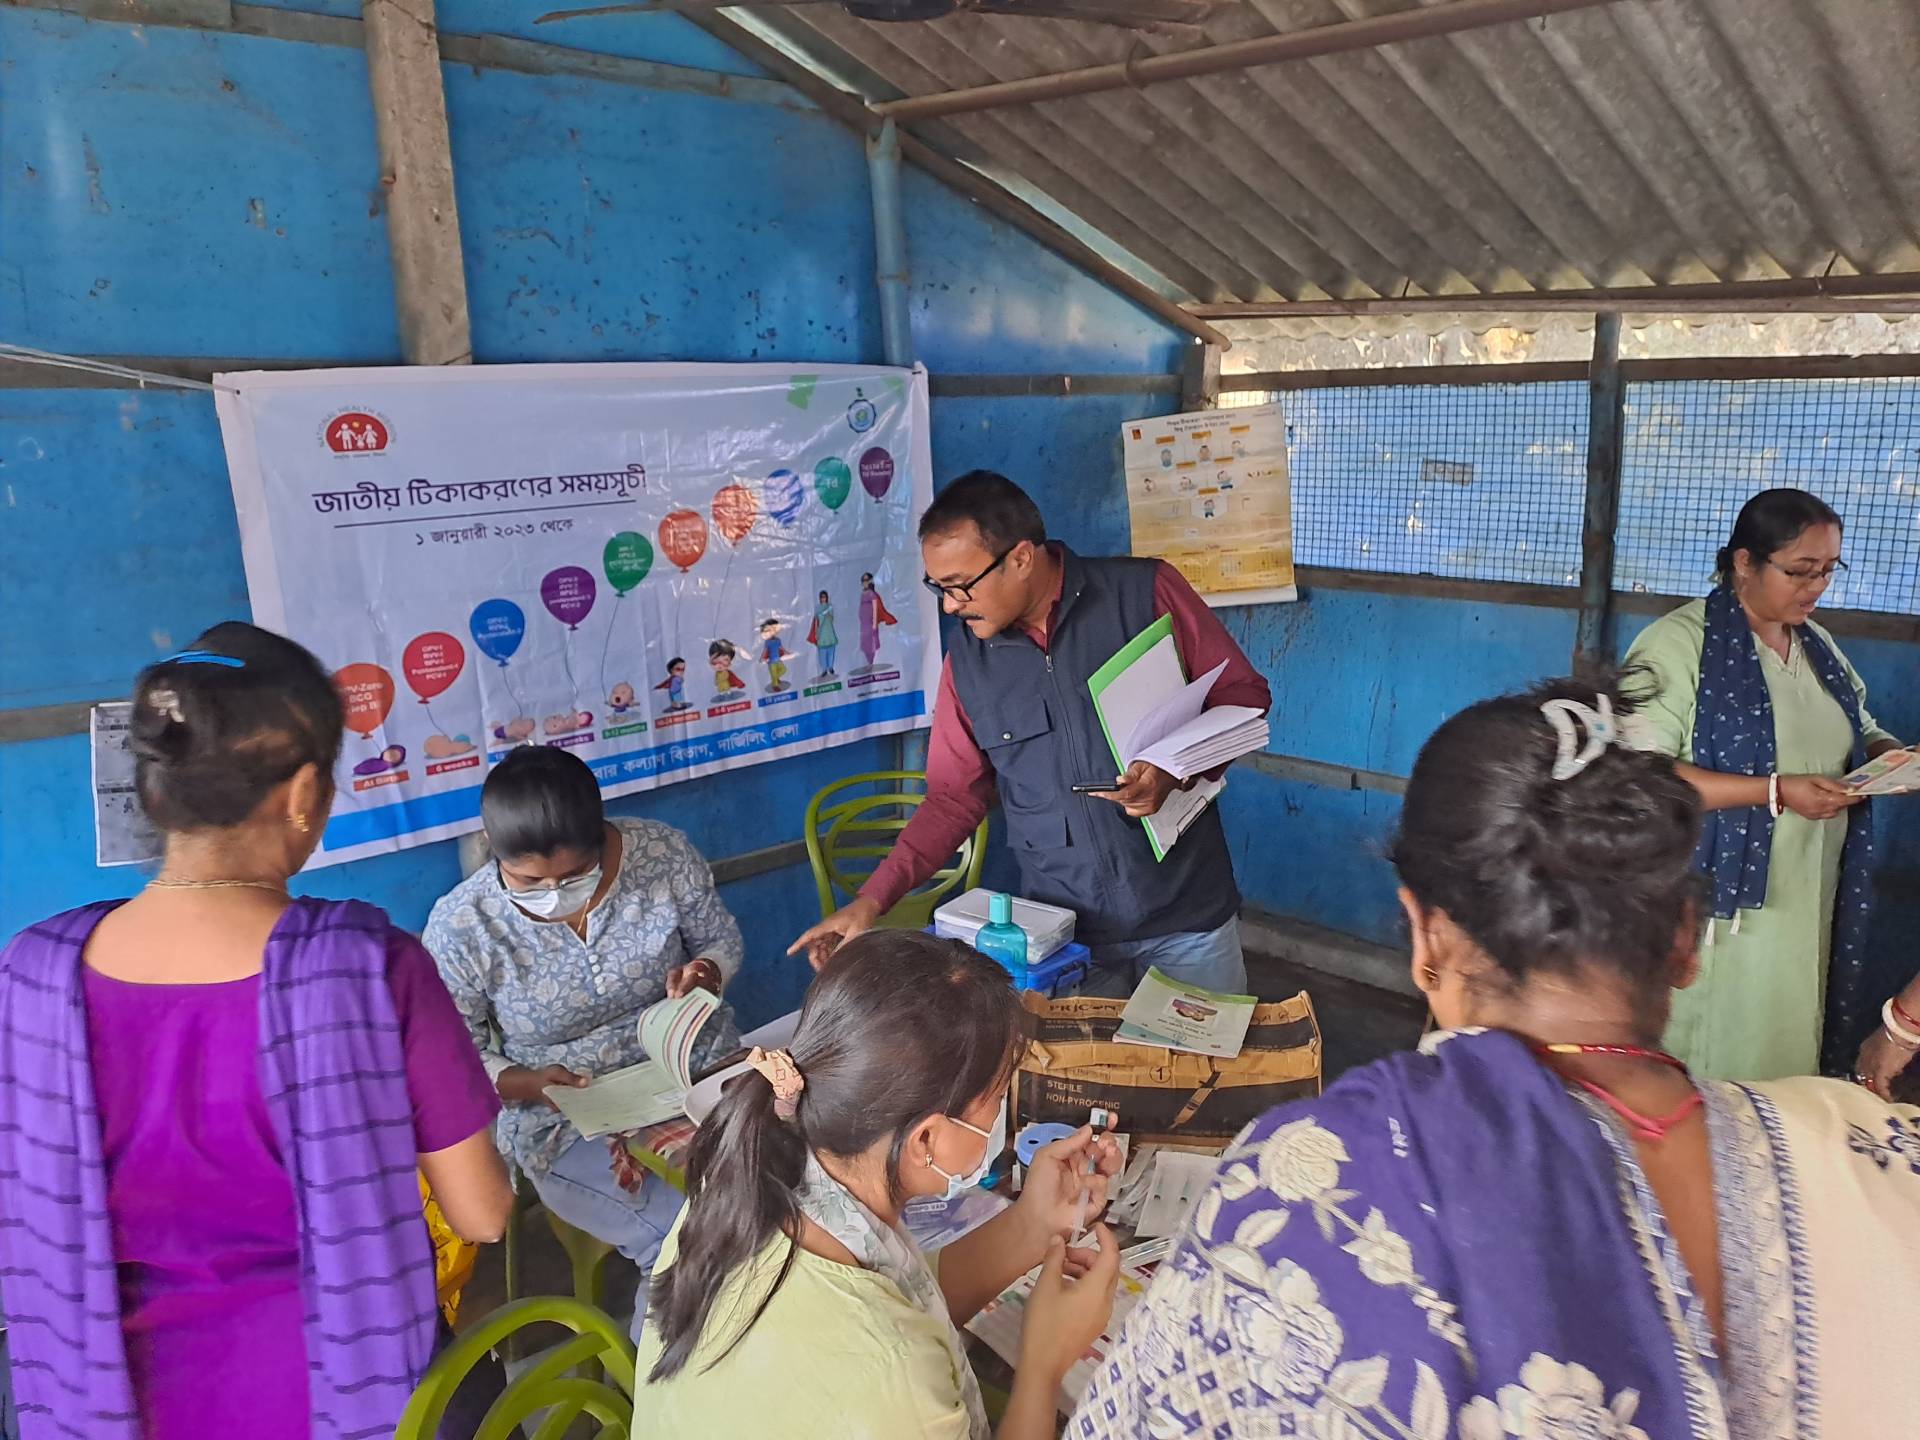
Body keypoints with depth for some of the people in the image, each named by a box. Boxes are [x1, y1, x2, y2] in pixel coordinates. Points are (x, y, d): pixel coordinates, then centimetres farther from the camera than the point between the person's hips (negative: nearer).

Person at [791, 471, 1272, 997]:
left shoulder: (1146, 591, -9)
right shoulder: (966, 660, 2)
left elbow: (1244, 696, -3)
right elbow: (953, 798, 7)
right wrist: (872, 900, -2)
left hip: (1187, 917, -2)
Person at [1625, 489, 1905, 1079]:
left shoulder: (1819, 645, 12)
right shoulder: (1679, 643, -13)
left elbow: (1859, 733, 23)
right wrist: (1777, 792, -24)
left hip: (1805, 906, 7)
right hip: (1713, 905, -7)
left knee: (1781, 1056, 13)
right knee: (1704, 1073, 2)